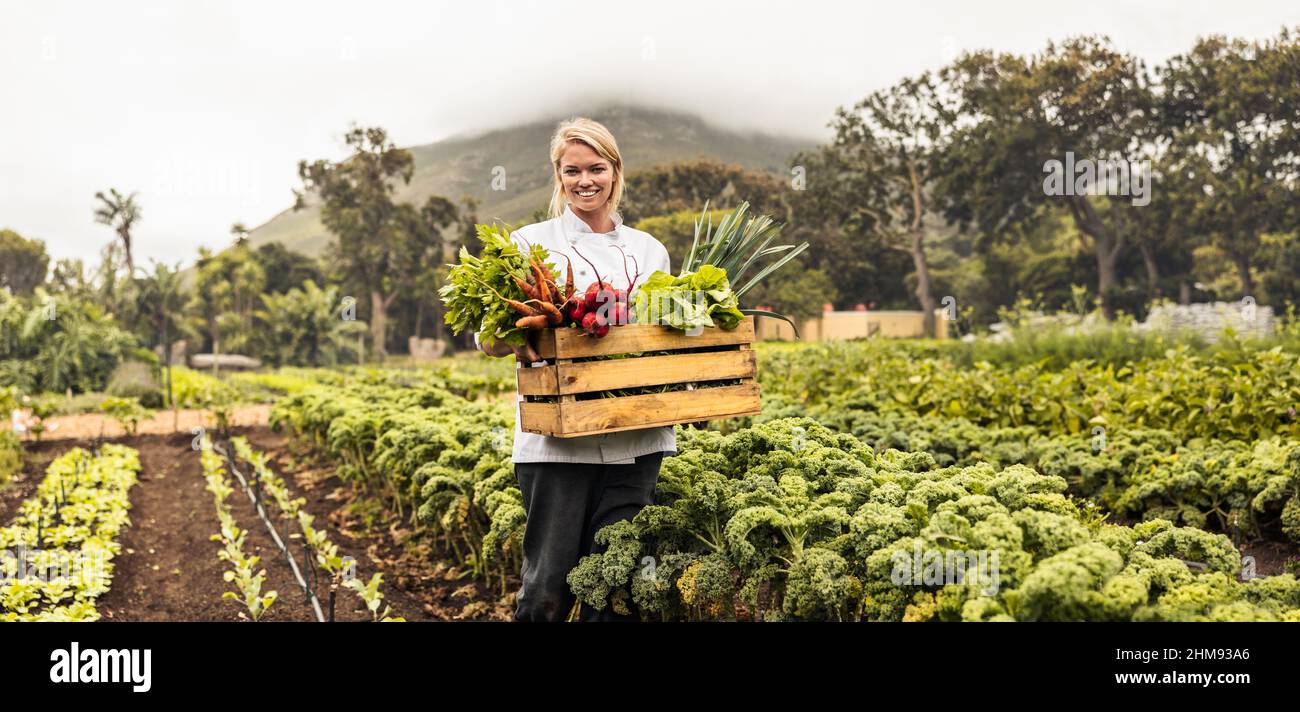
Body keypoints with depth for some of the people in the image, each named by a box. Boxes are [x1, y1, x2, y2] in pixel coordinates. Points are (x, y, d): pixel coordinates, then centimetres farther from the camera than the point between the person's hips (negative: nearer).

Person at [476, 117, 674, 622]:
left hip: (635, 440, 3)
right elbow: (487, 337, 2)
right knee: (548, 588, -1)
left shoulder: (649, 250, 14)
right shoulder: (531, 244, 5)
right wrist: (518, 341, -21)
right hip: (557, 441, -3)